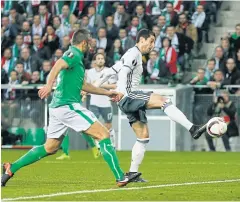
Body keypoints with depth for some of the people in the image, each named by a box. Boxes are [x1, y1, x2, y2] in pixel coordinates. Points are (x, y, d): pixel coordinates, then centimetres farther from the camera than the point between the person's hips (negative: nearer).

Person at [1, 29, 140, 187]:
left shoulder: (76, 56, 23)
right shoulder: (74, 55, -7)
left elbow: (83, 85, 34)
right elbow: (58, 65, -29)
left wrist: (107, 92, 38)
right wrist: (49, 85, -45)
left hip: (58, 107, 10)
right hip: (68, 106, -10)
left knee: (50, 147, 15)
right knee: (103, 134, -9)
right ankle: (120, 177, -12)